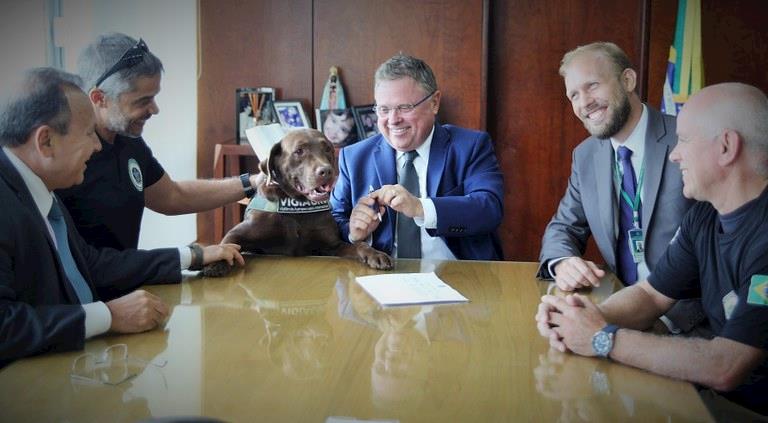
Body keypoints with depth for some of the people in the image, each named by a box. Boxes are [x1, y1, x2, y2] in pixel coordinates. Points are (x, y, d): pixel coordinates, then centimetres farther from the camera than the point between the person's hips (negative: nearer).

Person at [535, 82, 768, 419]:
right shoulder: (704, 217, 3)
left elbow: (724, 368, -29)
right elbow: (651, 295, 8)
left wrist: (604, 338, -20)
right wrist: (590, 317, -13)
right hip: (716, 391, 6)